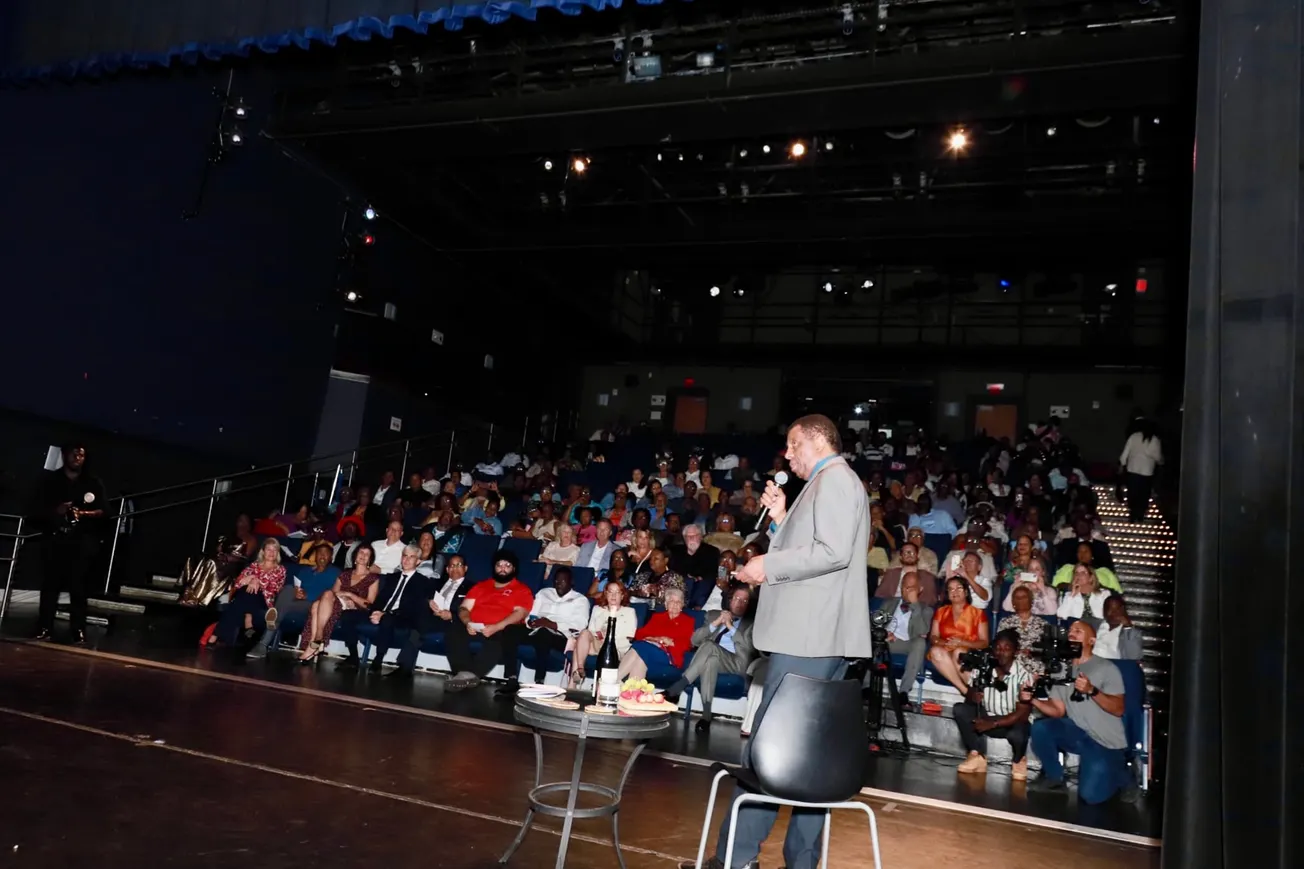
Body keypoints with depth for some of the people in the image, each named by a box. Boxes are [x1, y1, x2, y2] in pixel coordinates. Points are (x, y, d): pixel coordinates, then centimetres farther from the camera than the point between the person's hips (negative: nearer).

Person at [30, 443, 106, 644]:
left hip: (82, 541, -1)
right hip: (54, 538, 1)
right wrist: (55, 511, -13)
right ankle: (44, 627, -1)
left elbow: (102, 511, 3)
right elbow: (35, 509, 7)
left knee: (78, 584, -8)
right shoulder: (49, 479, 12)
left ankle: (78, 629, -8)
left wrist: (83, 513, -16)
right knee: (50, 582, -6)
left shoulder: (93, 482, 10)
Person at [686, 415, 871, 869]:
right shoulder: (828, 484, 23)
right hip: (818, 636, 10)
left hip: (810, 636, -10)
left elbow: (833, 553, -20)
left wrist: (767, 566, -14)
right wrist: (781, 522, 11)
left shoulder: (835, 478, -7)